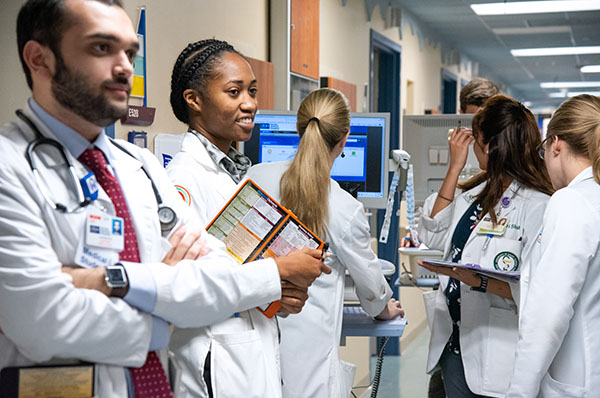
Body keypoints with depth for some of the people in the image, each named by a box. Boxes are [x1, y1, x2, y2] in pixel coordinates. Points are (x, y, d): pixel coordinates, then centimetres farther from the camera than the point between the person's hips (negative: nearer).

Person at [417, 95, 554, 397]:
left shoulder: (537, 205, -16)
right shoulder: (475, 192, 10)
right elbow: (434, 239, 1)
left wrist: (475, 280, -33)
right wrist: (454, 167, 2)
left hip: (497, 352, -7)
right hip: (453, 340, 7)